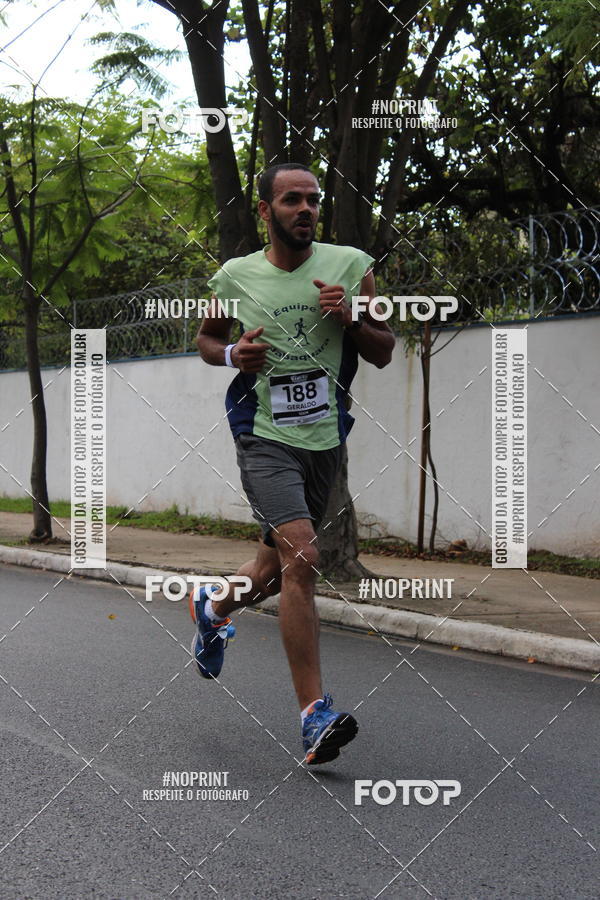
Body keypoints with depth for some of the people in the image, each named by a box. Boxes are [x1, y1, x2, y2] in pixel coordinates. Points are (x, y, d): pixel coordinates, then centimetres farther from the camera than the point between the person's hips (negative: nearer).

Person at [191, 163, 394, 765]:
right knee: (301, 556, -22)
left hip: (324, 439, 4)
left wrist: (350, 320, -15)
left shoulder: (351, 266, 1)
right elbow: (205, 337, 16)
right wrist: (232, 354, -6)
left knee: (278, 565, 16)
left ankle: (212, 608, 50)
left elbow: (384, 353, 5)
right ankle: (314, 715, -19)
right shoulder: (235, 277, -1)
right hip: (265, 437, -3)